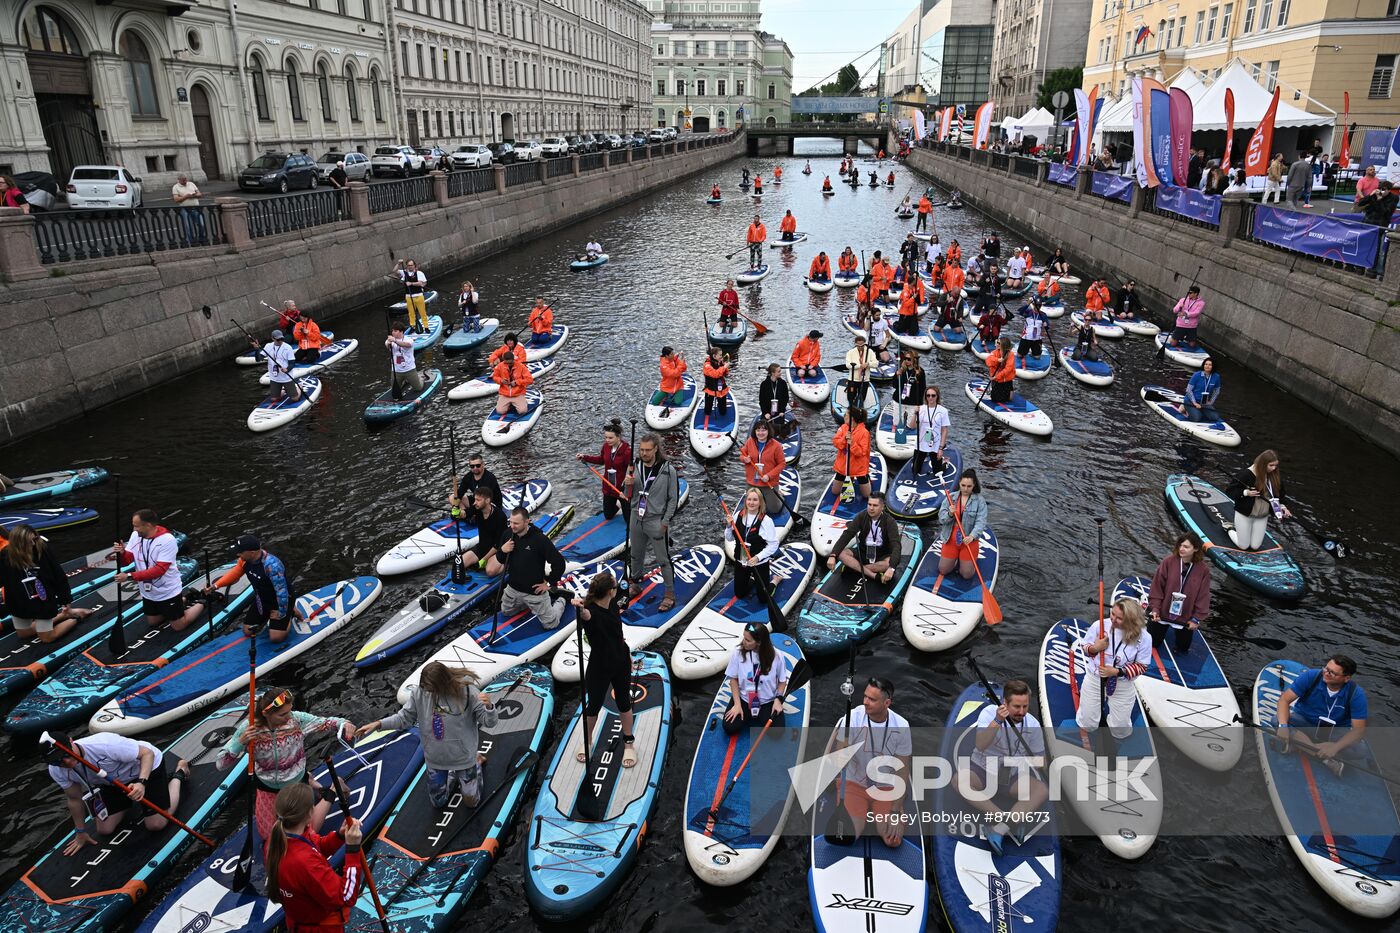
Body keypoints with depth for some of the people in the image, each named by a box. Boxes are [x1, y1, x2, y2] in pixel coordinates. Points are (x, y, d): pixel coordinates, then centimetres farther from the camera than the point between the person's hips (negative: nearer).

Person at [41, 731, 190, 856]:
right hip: (114, 780, 6)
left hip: (147, 765, -6)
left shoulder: (104, 744, -41)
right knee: (104, 830, 3)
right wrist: (81, 832, 5)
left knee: (156, 825, -8)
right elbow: (74, 799, -3)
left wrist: (141, 783, -48)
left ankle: (179, 772, 13)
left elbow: (147, 753, -32)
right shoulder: (56, 771, -20)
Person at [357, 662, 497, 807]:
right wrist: (378, 724, -18)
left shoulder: (466, 690, -27)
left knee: (470, 802, 16)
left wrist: (489, 707, -46)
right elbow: (404, 718, -4)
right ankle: (454, 774, 45)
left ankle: (476, 762, 40)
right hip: (435, 758, 3)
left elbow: (489, 723, -24)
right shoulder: (419, 692, -19)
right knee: (438, 802, 20)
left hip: (463, 756, -3)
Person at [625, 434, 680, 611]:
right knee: (636, 555, 21)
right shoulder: (634, 466, -1)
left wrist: (665, 521, -10)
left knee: (663, 559, 1)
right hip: (637, 519, 5)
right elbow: (628, 495, 8)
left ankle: (670, 594, 12)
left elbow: (674, 498, -8)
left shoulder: (667, 469, -13)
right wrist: (628, 484, -15)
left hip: (657, 521, -5)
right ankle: (633, 585, 41)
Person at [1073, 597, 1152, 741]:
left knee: (1120, 732, 10)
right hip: (1094, 680, 1)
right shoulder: (1100, 626, -18)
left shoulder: (1143, 637, -20)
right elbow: (1084, 646, -3)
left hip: (1123, 686, 0)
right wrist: (1094, 648, -26)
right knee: (1087, 726, 12)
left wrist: (1117, 672, -23)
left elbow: (1141, 666, -10)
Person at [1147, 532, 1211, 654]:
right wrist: (1155, 608, -14)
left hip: (1185, 618, 1)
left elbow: (1203, 597, -6)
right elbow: (1157, 587, -10)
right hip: (1162, 613, -1)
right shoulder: (1168, 562, -15)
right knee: (1151, 644, 13)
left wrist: (1197, 618, -5)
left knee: (1183, 649, 16)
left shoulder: (1203, 569, -13)